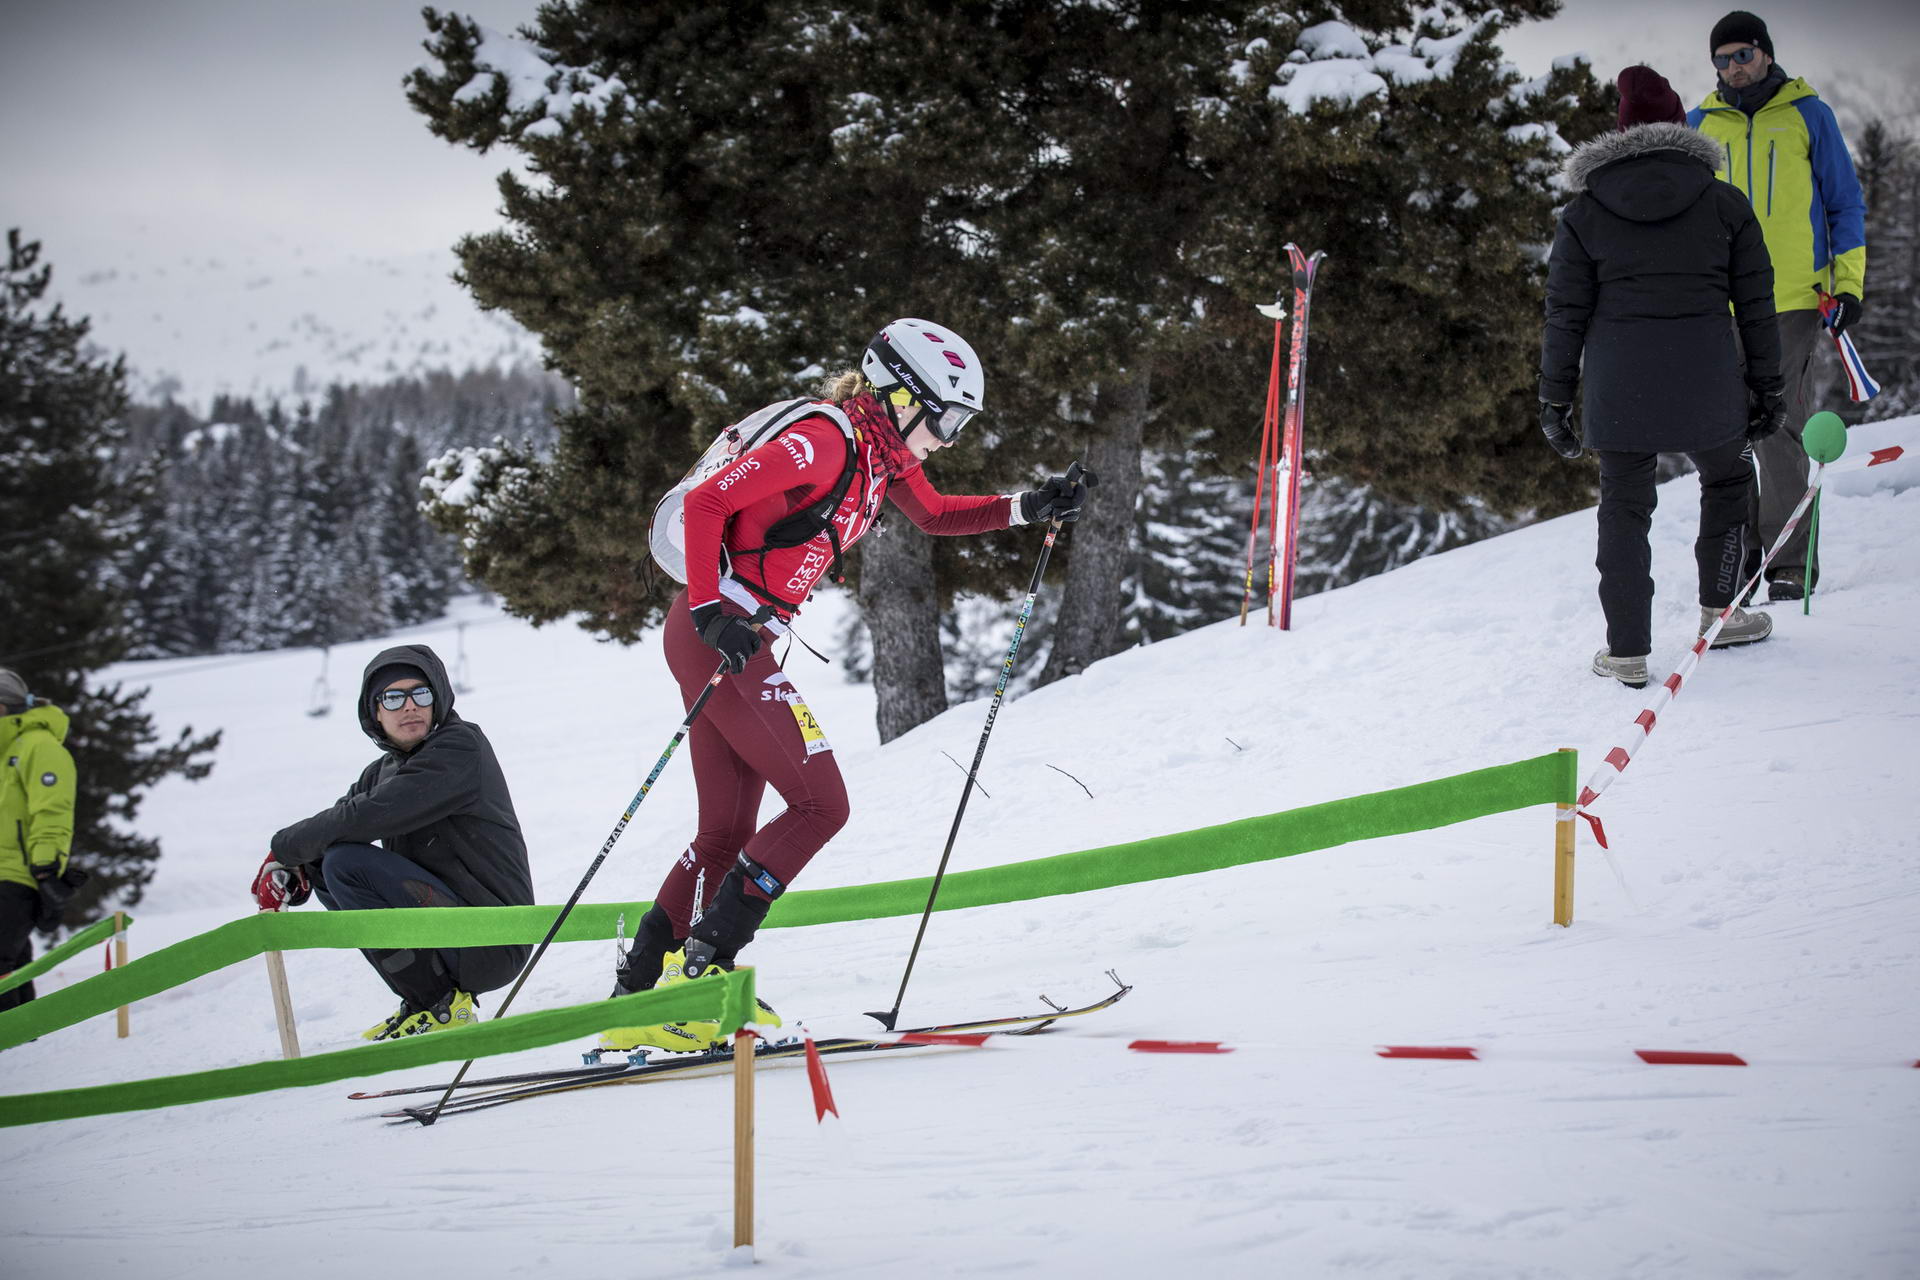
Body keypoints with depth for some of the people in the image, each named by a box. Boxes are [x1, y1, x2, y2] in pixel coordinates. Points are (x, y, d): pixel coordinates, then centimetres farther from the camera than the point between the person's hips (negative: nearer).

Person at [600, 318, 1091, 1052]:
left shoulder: (885, 452, 12)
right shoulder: (825, 441, -17)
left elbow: (933, 515, 30)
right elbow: (707, 502, -22)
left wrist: (1027, 510, 18)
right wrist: (710, 611, -27)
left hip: (732, 637, 10)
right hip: (716, 634, -10)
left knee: (727, 832, 10)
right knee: (820, 803, -9)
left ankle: (638, 997, 11)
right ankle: (699, 967, -12)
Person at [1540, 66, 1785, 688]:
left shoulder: (1585, 212, 4)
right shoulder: (1725, 204, 5)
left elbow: (1565, 314, 3)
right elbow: (1756, 304, 7)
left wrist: (1555, 400, 9)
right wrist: (1767, 387, 16)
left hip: (1618, 382, 0)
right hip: (1706, 380, 0)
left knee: (1624, 508, 9)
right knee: (1727, 479, 25)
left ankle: (1627, 650, 5)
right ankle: (1718, 612, 29)